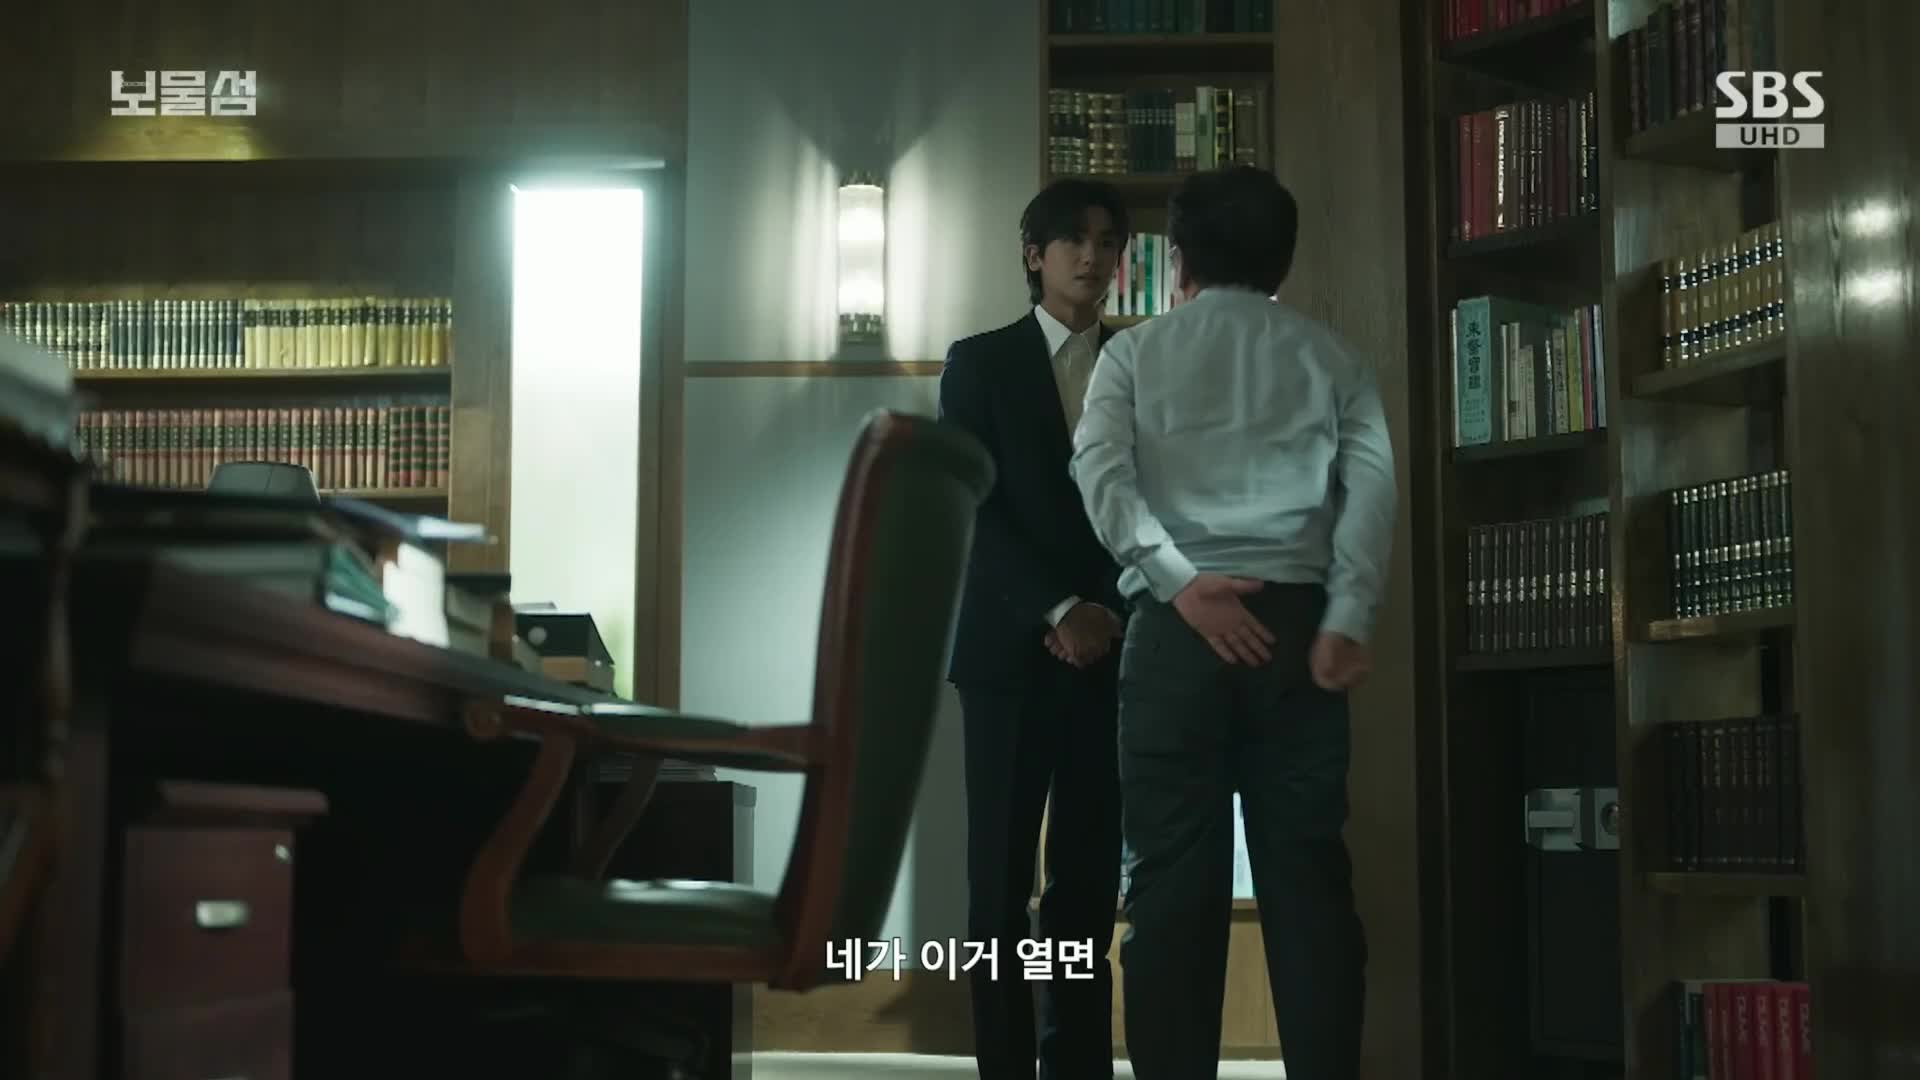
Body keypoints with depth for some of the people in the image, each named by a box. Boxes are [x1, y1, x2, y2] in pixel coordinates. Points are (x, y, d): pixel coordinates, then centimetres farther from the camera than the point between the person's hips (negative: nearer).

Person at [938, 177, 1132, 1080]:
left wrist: (1105, 614, -8)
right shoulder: (980, 363, 6)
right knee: (1002, 881, -2)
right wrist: (1056, 610, -15)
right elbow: (971, 509, -4)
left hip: (1111, 652, 2)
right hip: (1012, 649, -2)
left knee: (1089, 884, 3)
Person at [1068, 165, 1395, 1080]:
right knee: (1306, 874, 2)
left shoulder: (1134, 353, 11)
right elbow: (1372, 482, 0)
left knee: (1175, 876, 1)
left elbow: (1100, 470, -6)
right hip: (1297, 620, 1)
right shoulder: (1328, 357, 14)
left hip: (1176, 624, -1)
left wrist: (1181, 579, -13)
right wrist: (1349, 619, -8)